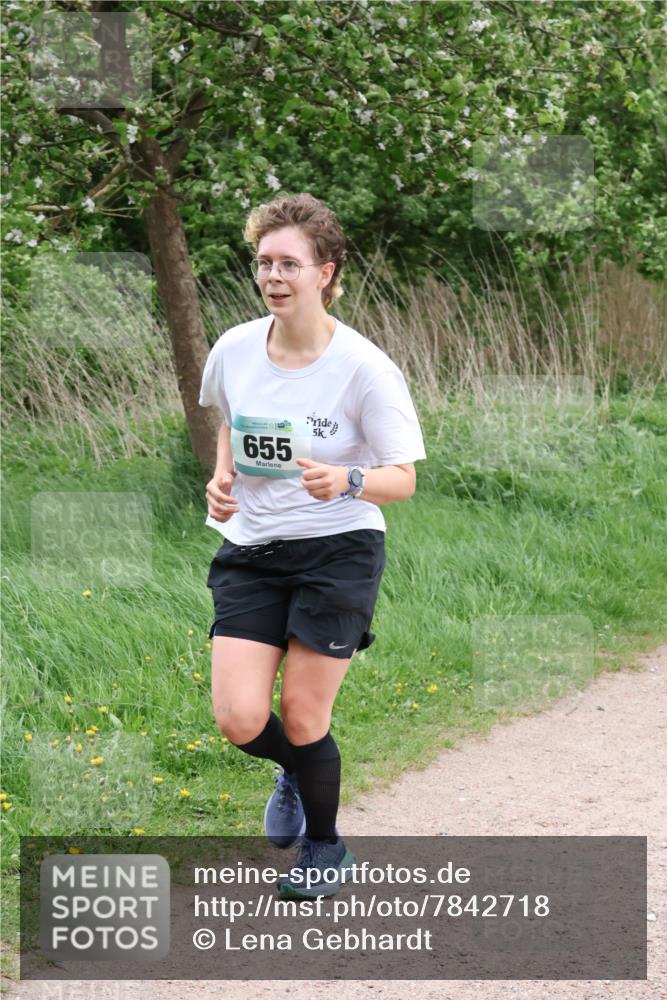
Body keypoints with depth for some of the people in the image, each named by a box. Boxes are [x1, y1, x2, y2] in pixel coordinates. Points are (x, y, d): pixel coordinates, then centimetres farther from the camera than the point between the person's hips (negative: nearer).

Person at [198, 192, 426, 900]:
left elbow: (403, 478, -10)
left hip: (338, 550, -3)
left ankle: (325, 848, 27)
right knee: (239, 721, -8)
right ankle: (294, 771, 30)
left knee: (302, 720, -2)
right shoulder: (233, 350, -3)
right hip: (251, 551, 3)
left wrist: (346, 482, -30)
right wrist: (222, 478, 1)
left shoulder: (364, 369, -15)